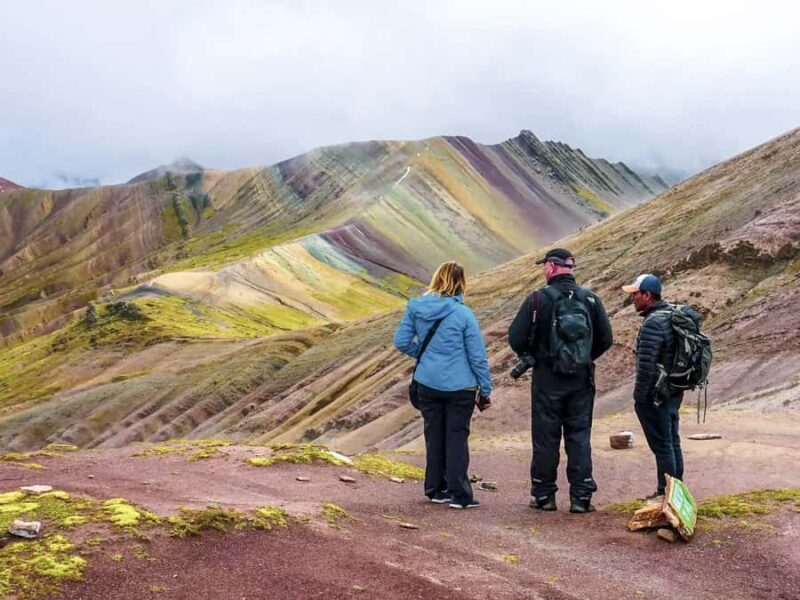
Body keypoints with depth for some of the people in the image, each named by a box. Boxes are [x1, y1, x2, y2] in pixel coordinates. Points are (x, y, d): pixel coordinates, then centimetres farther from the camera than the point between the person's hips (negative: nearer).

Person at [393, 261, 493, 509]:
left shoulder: (416, 308, -4)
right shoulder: (463, 314, -13)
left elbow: (401, 342, 2)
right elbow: (477, 356, -9)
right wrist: (486, 390, 0)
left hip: (427, 384, 3)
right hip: (459, 386, -3)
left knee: (434, 436, 16)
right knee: (457, 437, 6)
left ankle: (435, 489, 25)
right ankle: (458, 493, 9)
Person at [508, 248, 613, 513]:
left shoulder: (538, 299, -10)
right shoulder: (590, 299, 2)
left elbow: (516, 337, -11)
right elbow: (605, 339, 6)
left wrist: (528, 357, 9)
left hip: (547, 379, -3)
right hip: (582, 380, 3)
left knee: (545, 437, 6)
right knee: (579, 437, 8)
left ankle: (544, 495, 13)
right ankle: (581, 497, 8)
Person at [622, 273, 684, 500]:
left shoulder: (653, 324, -21)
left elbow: (646, 365, -24)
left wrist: (639, 396, -15)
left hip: (655, 395, -10)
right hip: (674, 392, 10)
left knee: (662, 445, -1)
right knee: (673, 441, 17)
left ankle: (665, 492, 6)